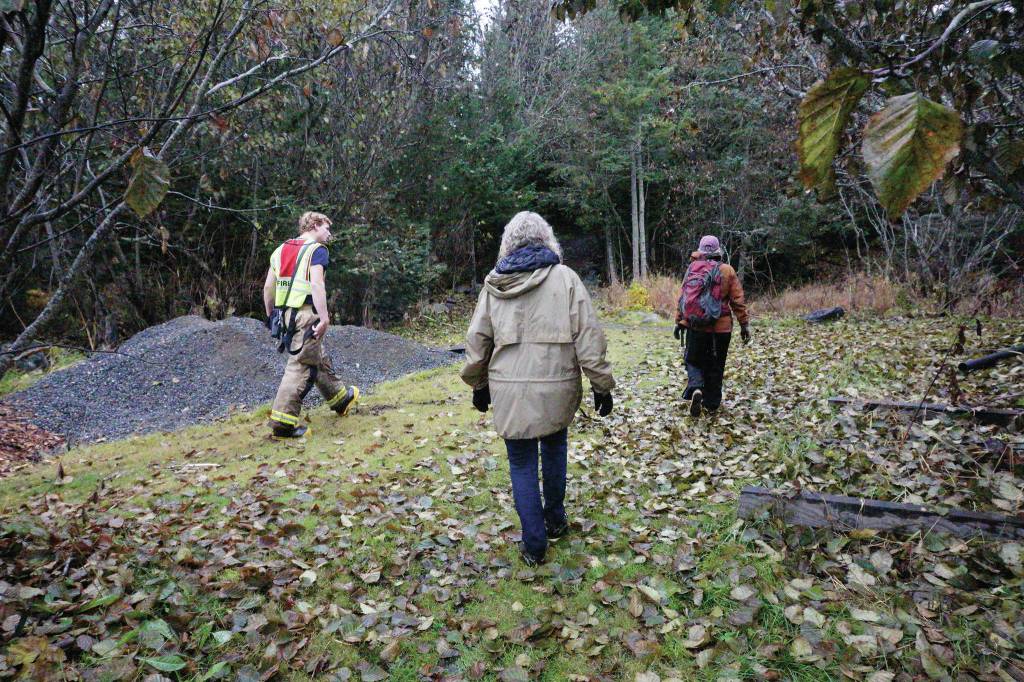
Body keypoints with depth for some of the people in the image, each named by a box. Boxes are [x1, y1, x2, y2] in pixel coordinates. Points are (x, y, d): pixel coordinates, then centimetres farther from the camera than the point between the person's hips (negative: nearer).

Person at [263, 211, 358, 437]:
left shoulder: (281, 249, 17)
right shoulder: (317, 249, -5)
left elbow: (268, 287, 14)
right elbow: (316, 284, -18)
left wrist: (270, 316, 21)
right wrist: (324, 318, -20)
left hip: (286, 314, 8)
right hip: (306, 313, -8)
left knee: (319, 359, 21)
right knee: (301, 365, -5)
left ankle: (340, 398, 37)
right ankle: (283, 420, -7)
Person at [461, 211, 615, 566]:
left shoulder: (494, 284, 3)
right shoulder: (565, 278, -4)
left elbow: (477, 341, 9)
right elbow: (588, 337, -6)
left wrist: (479, 385, 21)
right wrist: (601, 385, 2)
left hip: (509, 390, 0)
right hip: (556, 387, 0)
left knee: (522, 464, 11)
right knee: (554, 449, 23)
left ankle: (534, 544, 16)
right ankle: (554, 520, 37)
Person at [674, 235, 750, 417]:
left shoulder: (692, 269, -2)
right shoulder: (728, 271, -1)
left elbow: (683, 297, -1)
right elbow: (738, 301, -1)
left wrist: (679, 321, 6)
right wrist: (744, 324, 5)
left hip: (696, 326, -1)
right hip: (722, 327, 1)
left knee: (693, 360, 13)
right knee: (716, 366, 14)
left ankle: (695, 389, -14)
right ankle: (711, 403, 20)